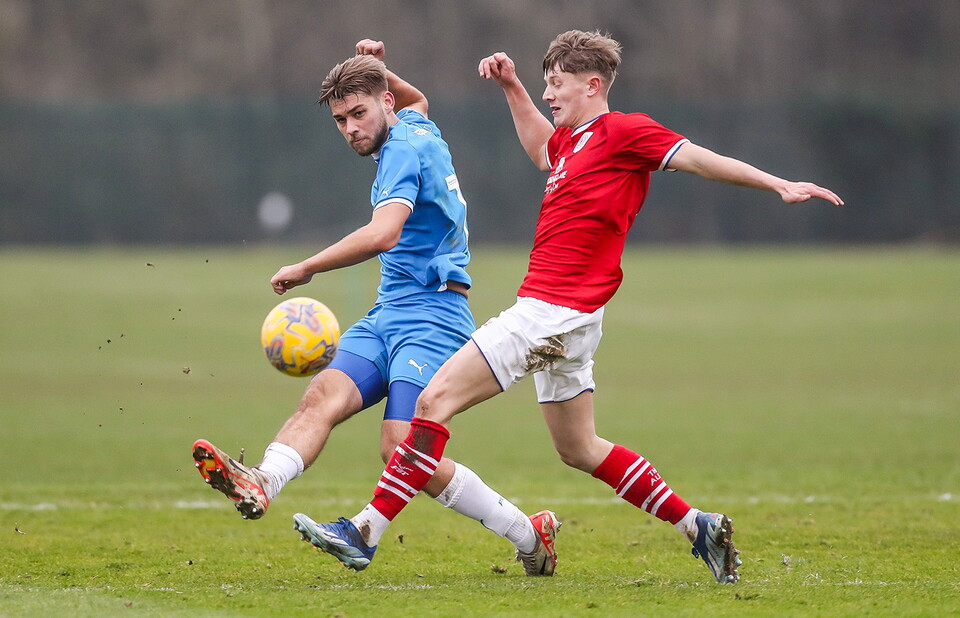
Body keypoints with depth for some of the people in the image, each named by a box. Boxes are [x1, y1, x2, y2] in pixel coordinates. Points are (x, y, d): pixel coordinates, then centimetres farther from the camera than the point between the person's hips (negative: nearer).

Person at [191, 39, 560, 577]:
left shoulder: (405, 148, -11)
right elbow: (417, 99, 46)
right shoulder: (416, 127, 18)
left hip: (431, 315, -10)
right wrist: (376, 69, 27)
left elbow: (383, 233, -28)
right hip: (389, 314, 10)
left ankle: (530, 534, -9)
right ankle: (262, 485, -42)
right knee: (323, 396, -17)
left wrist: (307, 269, -22)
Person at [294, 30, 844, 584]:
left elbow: (700, 159, -8)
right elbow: (542, 149, 41)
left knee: (437, 398, -14)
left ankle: (368, 530, -16)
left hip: (556, 311, -10)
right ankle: (698, 526, 20)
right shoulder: (572, 140, 18)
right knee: (579, 449, 17)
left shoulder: (623, 131, -8)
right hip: (556, 315, 10)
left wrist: (778, 185, -13)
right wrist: (512, 87, 34)